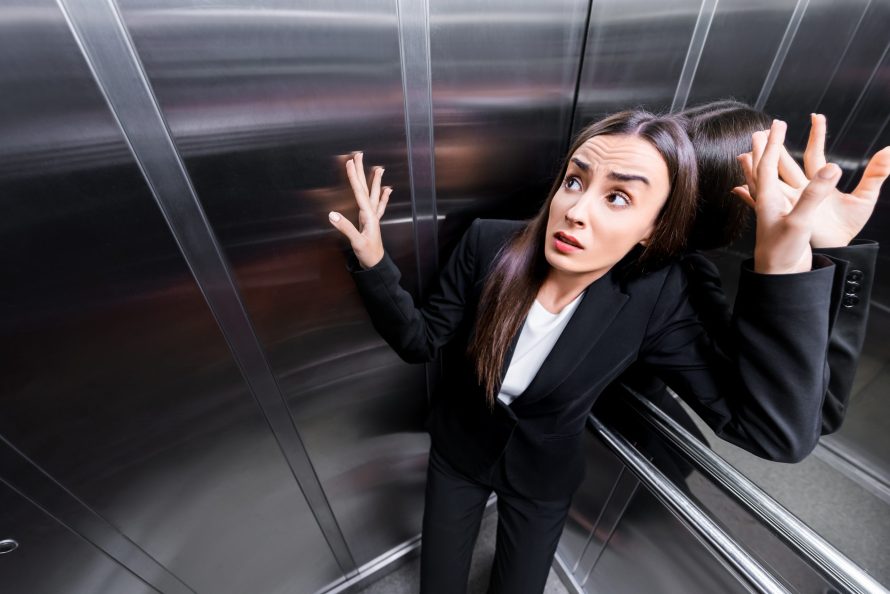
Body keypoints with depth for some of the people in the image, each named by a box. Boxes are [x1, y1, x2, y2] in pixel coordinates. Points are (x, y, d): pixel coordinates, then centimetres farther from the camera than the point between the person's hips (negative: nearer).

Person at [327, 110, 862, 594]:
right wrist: (374, 263, -32)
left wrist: (785, 262, -37)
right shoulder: (488, 245, -24)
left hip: (542, 478, 0)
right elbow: (421, 341, -15)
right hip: (457, 454, 1)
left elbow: (779, 432, -26)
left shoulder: (652, 295, -23)